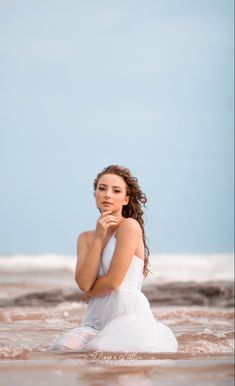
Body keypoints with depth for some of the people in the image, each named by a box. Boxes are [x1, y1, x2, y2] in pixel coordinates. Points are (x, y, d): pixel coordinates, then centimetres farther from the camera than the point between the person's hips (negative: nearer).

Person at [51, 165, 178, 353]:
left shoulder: (130, 226, -4)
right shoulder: (86, 237, 17)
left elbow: (113, 281, -11)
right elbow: (84, 283, -1)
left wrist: (89, 293, 10)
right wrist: (98, 237, -3)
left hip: (129, 315, -5)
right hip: (96, 319, 5)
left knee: (96, 350, -36)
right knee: (62, 347, -28)